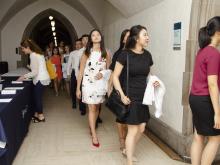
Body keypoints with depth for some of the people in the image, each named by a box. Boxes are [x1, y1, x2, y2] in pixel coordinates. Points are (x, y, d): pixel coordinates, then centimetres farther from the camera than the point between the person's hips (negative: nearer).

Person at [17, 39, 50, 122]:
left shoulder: (33, 55, -17)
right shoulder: (37, 53, 12)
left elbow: (35, 72, -20)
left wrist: (24, 76, -10)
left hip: (40, 79, -9)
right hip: (41, 78, 9)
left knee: (38, 97, 3)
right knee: (36, 97, 16)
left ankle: (41, 116, 15)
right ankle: (36, 114, 27)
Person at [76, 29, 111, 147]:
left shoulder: (106, 53, 4)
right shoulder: (86, 53, -1)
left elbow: (109, 69, 10)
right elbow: (81, 72, 0)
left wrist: (103, 74, -12)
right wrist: (78, 88, -2)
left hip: (101, 83, 2)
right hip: (88, 83, -2)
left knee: (97, 107, 14)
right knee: (92, 109, -4)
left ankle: (92, 127, 35)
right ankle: (94, 135, 1)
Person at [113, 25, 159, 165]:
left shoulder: (147, 55, 4)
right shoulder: (125, 54, -13)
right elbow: (115, 76, -11)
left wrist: (154, 81, -2)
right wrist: (122, 95, -18)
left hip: (143, 97, 6)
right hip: (130, 97, -6)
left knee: (141, 128, 14)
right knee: (133, 130, 0)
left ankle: (128, 150, 39)